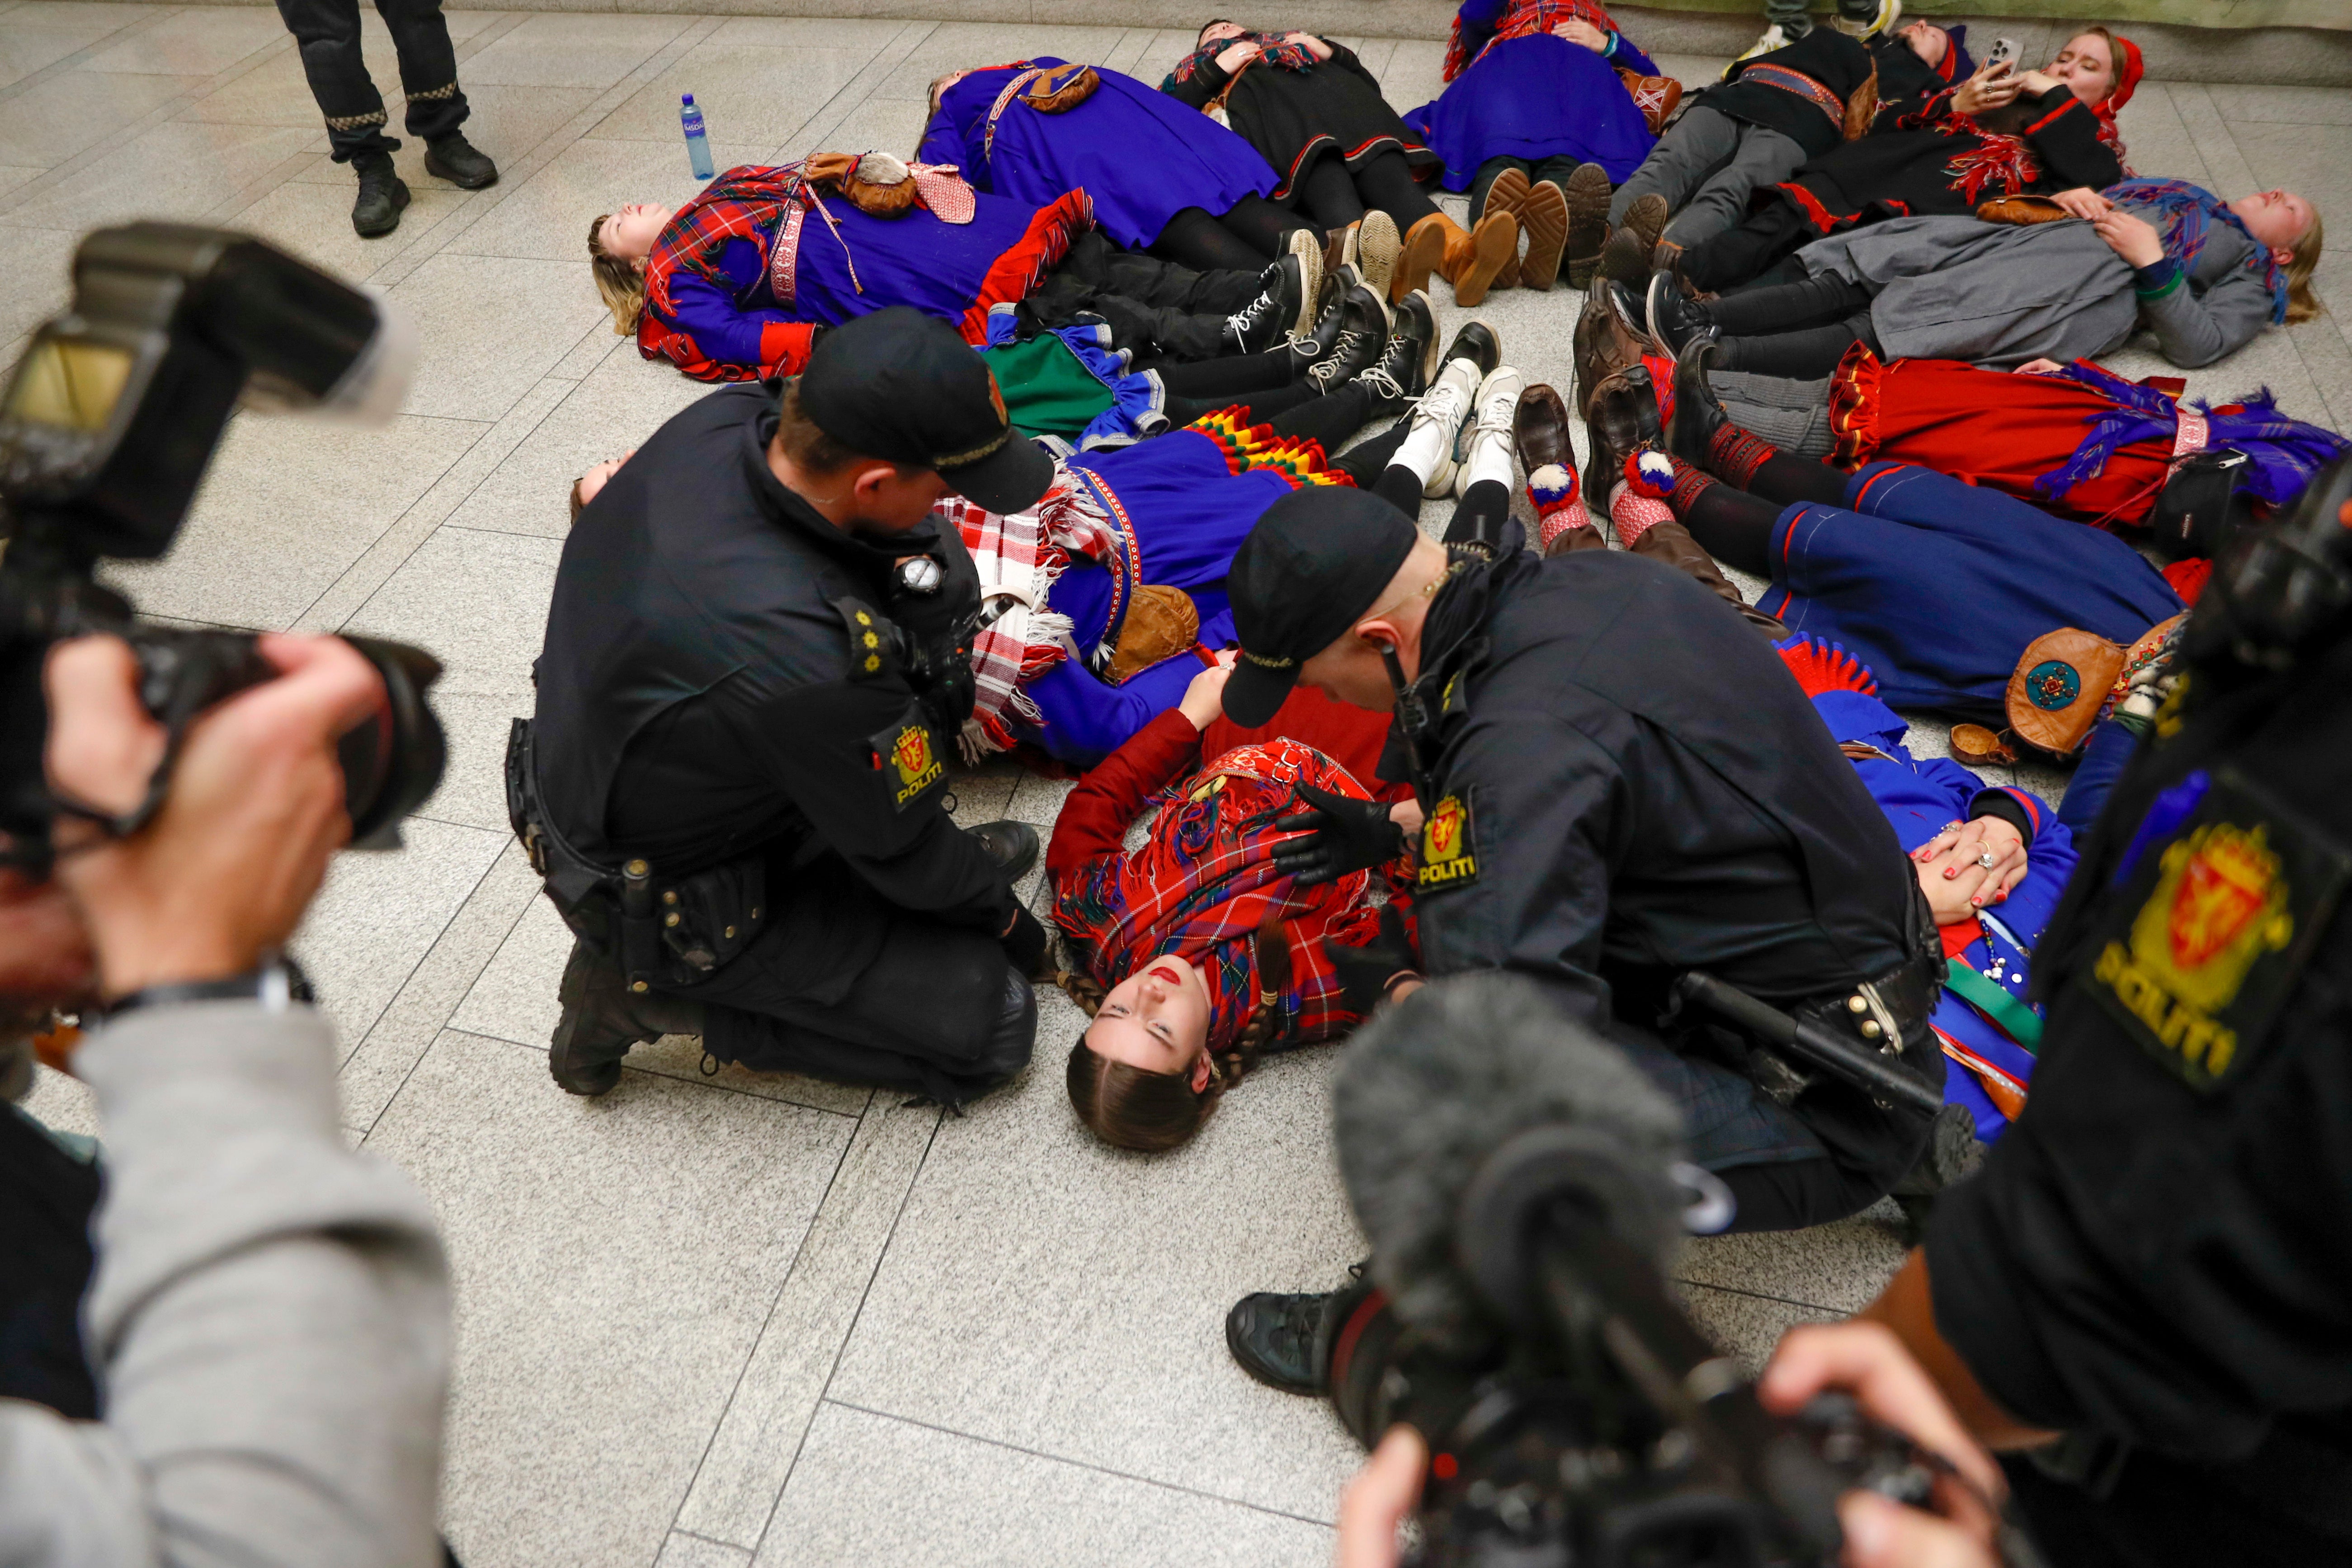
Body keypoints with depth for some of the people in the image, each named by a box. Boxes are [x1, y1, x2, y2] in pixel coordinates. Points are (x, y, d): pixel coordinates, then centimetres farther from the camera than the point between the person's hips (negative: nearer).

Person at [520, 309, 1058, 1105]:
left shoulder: (723, 417, -19)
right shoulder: (807, 658, -40)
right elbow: (903, 850, -20)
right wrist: (999, 908, 0)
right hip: (668, 902, -7)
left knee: (932, 574, -2)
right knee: (992, 1020, -3)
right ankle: (659, 992, 2)